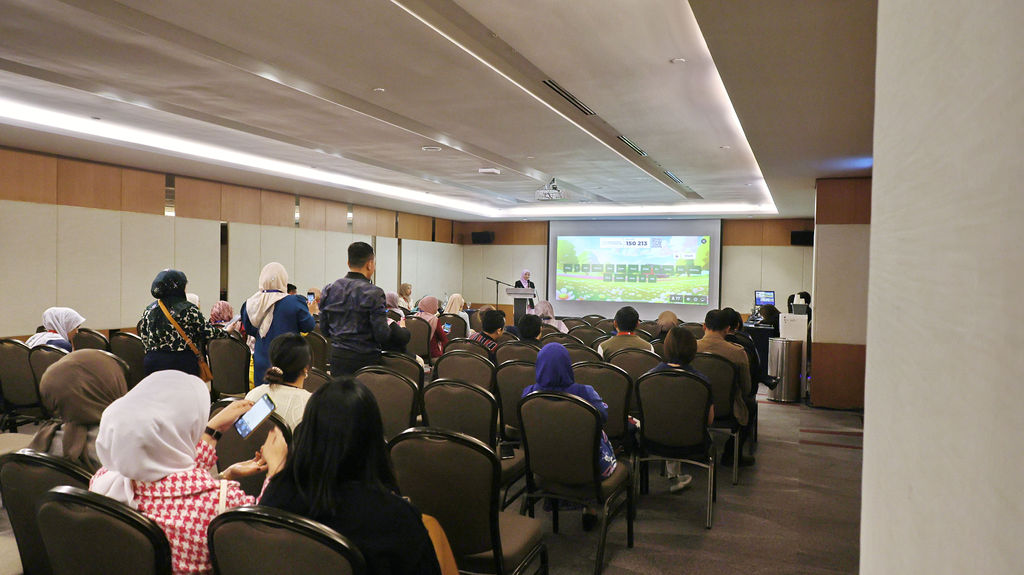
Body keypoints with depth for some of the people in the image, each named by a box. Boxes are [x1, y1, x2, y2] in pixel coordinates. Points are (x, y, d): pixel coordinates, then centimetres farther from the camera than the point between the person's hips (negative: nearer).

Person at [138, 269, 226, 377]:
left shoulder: (149, 310, 7)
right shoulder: (189, 309, -8)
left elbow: (143, 337, 12)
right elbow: (208, 332, -7)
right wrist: (226, 332, 9)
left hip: (152, 362, 5)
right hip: (183, 363, -5)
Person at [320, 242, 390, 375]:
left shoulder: (329, 290, 3)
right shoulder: (373, 293, -13)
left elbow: (324, 330, 8)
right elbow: (382, 336, -15)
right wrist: (392, 325, 5)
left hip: (337, 358, 5)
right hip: (366, 359, -5)